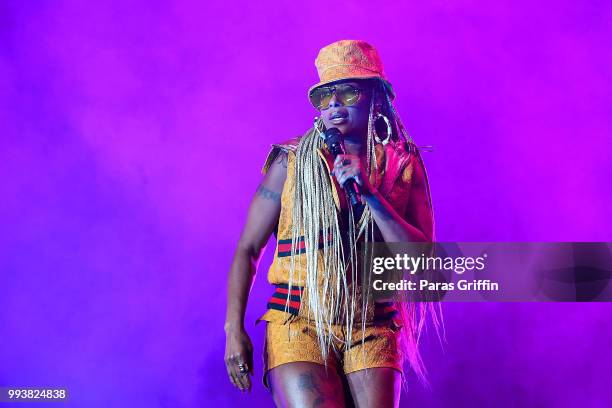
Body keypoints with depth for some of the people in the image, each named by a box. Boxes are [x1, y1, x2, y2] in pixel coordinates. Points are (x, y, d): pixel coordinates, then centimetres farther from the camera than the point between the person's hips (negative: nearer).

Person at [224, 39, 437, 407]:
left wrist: (369, 192, -13)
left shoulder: (404, 166, 5)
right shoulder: (291, 161, 1)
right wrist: (234, 329, -8)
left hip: (372, 330, 2)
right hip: (298, 322, -2)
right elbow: (248, 250, 2)